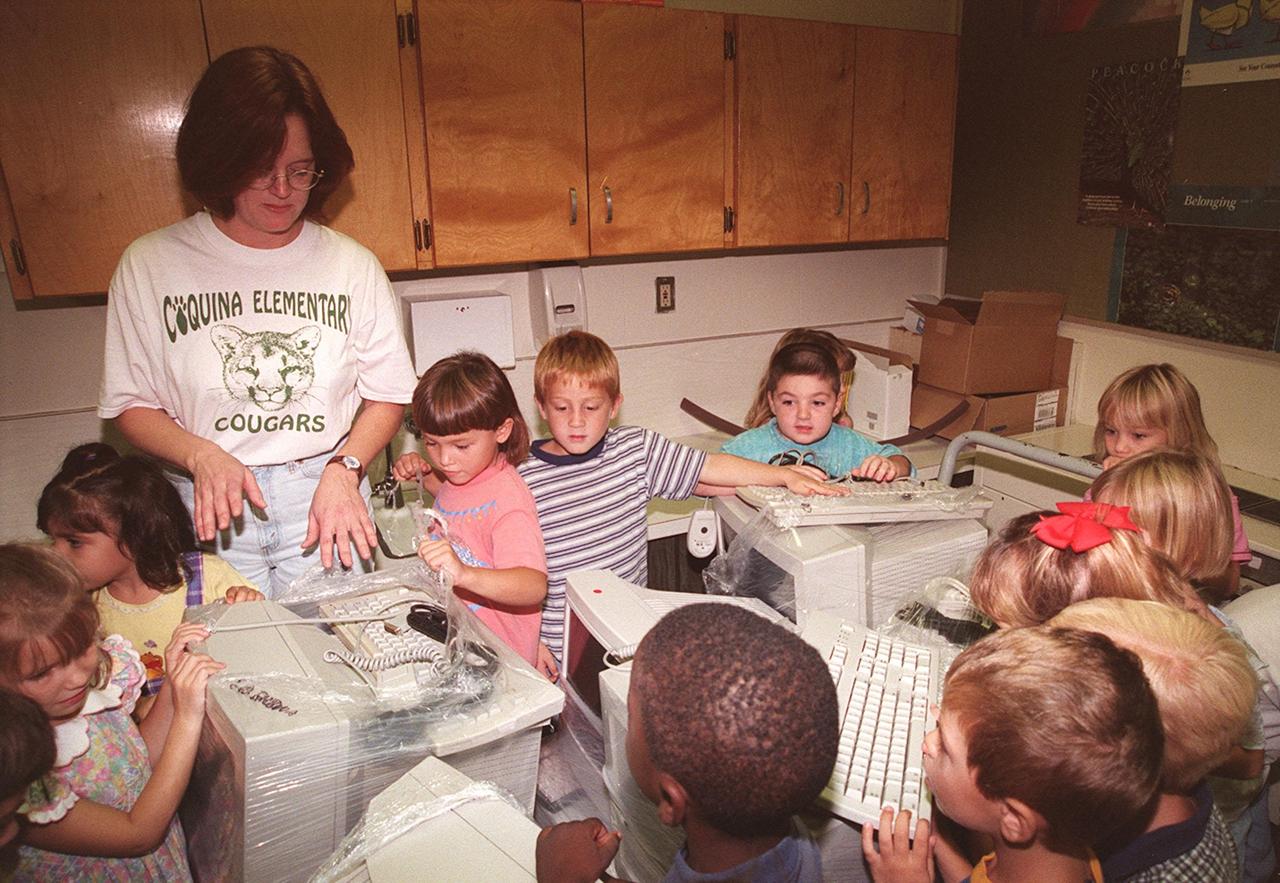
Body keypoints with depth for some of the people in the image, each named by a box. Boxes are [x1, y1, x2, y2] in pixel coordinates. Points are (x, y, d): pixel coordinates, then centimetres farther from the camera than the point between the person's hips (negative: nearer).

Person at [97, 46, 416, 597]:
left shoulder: (352, 266, -2)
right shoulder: (151, 266, -2)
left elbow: (386, 396, 2)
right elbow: (131, 406, 3)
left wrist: (343, 469, -14)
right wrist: (201, 456, -16)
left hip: (324, 496, 0)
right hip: (211, 510, 0)